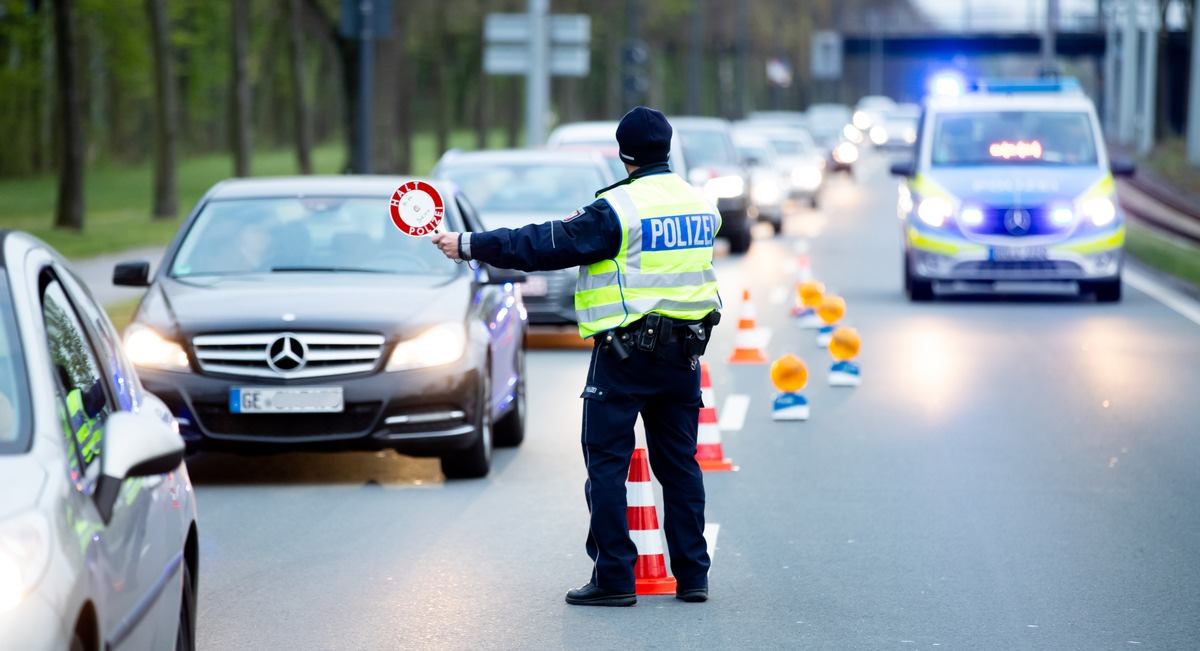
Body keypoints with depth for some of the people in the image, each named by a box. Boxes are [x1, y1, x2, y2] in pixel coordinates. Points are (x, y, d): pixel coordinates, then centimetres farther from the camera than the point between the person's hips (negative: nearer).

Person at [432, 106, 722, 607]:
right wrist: (585, 223, 35)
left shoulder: (617, 210, -13)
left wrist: (471, 246, -6)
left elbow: (546, 246, -13)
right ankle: (692, 575, 13)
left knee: (606, 463, 1)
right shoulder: (699, 204, 7)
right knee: (679, 462, 12)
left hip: (625, 352, -6)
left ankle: (614, 577, -1)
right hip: (684, 353, 6)